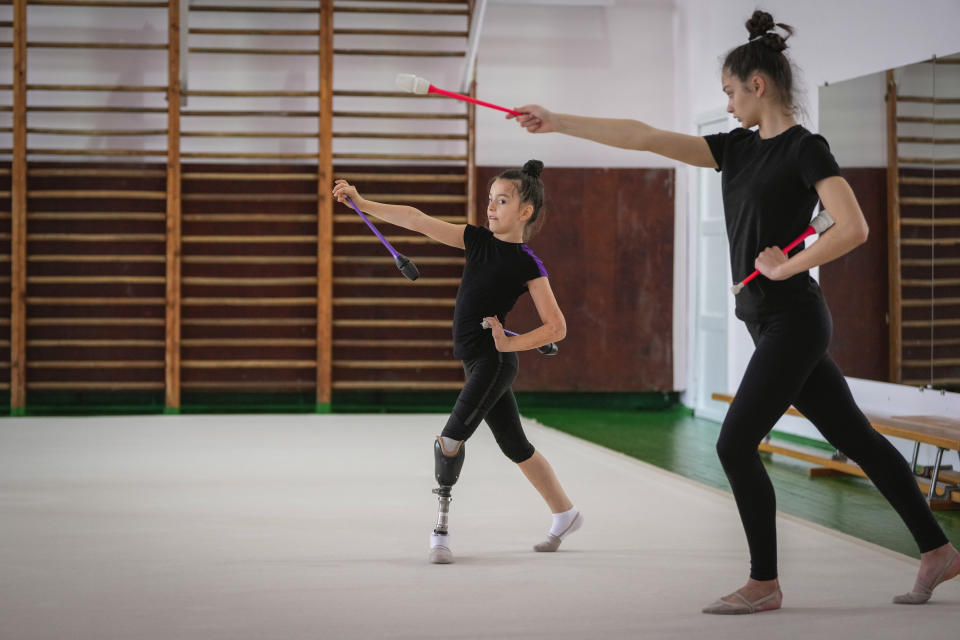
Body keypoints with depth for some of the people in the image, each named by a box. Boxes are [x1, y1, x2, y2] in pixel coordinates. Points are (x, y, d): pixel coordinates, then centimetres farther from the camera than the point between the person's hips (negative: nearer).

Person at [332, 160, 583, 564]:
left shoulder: (528, 265, -10)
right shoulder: (478, 240, 6)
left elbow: (556, 327, -9)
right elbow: (419, 221, 0)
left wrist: (510, 344, -15)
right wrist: (362, 204, -5)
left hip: (495, 361, -7)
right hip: (476, 362, 7)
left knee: (451, 437, -15)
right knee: (516, 446, 17)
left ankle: (441, 530, -6)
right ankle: (565, 514, 32)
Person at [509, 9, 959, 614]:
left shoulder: (806, 149, -10)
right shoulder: (739, 148, 12)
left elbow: (854, 229, -21)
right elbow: (645, 137, 9)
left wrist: (787, 267, -15)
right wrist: (556, 122, 5)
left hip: (793, 320, -8)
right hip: (773, 322, 8)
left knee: (736, 445, -7)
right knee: (855, 437, 11)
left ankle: (764, 583, 5)